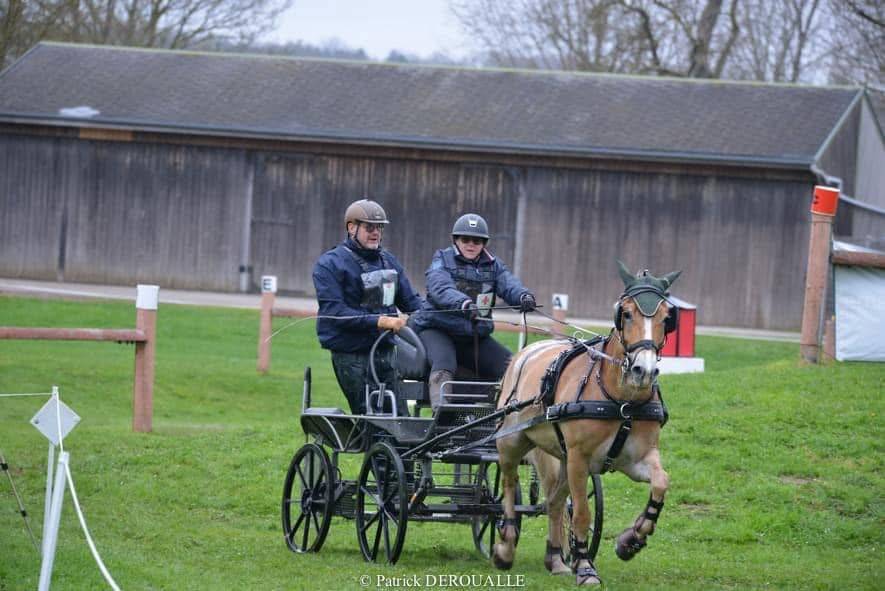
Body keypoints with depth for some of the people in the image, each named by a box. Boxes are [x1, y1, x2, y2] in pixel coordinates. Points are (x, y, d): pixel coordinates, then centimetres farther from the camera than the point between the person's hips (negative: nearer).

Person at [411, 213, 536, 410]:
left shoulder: (493, 266, 11)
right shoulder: (443, 260, -1)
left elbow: (509, 285, -9)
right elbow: (440, 289, -22)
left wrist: (523, 296, -36)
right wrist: (463, 303, -44)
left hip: (476, 336, 5)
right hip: (436, 329, -5)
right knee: (444, 365, -33)